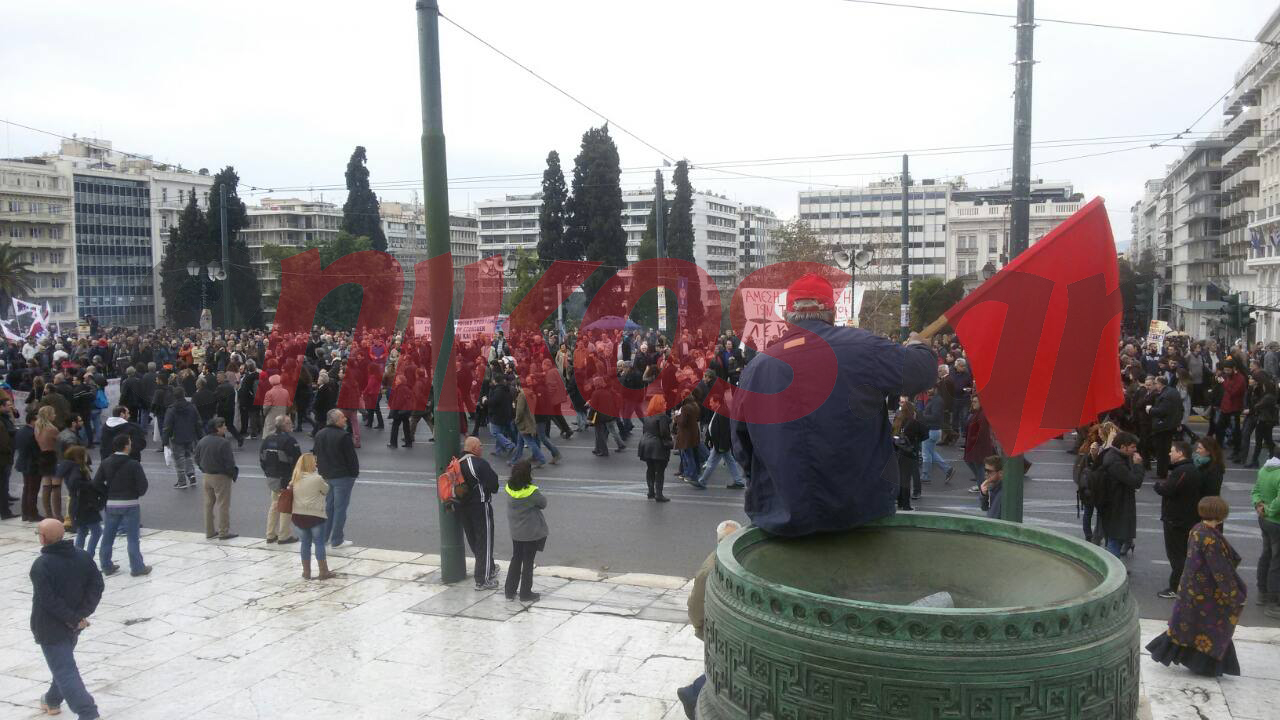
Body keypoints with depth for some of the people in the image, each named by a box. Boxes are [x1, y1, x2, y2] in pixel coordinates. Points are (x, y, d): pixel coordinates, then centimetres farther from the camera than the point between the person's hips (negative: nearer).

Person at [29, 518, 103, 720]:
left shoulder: (41, 565, -20)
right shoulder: (83, 556, -1)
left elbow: (49, 601, -22)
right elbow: (97, 585, -4)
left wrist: (74, 618, -14)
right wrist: (82, 614, -6)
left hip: (51, 629, -7)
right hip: (73, 626, 7)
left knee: (65, 671, -4)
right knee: (64, 663, 27)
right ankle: (52, 700, 46)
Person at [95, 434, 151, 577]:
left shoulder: (105, 463, 0)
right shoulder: (134, 464, -14)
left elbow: (97, 483, -1)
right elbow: (143, 485, -15)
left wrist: (108, 494, 11)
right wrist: (137, 494, 6)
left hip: (112, 504, 4)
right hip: (131, 504, -4)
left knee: (107, 537, 14)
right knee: (132, 538, 2)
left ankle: (106, 566, 21)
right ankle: (137, 567, 6)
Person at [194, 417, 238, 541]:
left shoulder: (202, 441, 3)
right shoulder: (223, 443, -20)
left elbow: (197, 459, 10)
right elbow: (229, 462, -19)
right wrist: (233, 475, -5)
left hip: (207, 476, 7)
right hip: (221, 477, -7)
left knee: (209, 504, 16)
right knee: (223, 505, 1)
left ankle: (209, 531, 23)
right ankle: (223, 532, 6)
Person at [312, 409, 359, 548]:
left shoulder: (319, 434, 7)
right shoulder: (344, 436, -18)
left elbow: (315, 454, 14)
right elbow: (352, 458, -15)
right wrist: (354, 474, -4)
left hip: (325, 476, 7)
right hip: (342, 476, -7)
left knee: (328, 506, 17)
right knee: (340, 507, 0)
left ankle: (323, 536, 22)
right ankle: (336, 540, 4)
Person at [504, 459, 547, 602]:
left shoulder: (509, 488, -9)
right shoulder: (531, 492, -25)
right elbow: (543, 503, -9)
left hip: (515, 530, 5)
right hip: (532, 532, -5)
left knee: (516, 559, 20)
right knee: (528, 562, 8)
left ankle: (509, 591, 26)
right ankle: (526, 594, 17)